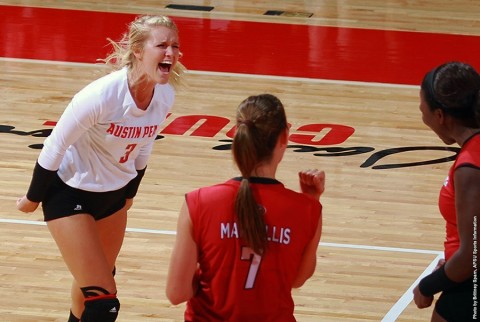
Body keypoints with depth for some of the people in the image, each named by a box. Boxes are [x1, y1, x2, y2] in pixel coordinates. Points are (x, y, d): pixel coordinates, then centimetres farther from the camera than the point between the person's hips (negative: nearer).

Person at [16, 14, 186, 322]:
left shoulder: (165, 95, -13)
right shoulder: (101, 95, -33)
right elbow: (54, 147, -20)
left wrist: (129, 193, 20)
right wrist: (33, 198, -9)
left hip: (114, 192, 7)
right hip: (70, 194, -7)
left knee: (96, 279, 25)